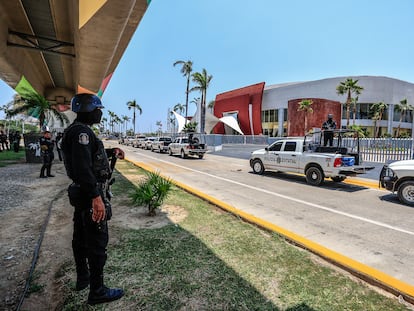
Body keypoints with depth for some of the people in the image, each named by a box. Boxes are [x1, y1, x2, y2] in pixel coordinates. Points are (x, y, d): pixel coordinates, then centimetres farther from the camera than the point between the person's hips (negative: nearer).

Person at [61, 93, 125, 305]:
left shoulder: (78, 130, 13)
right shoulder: (81, 131, -19)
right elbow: (82, 166, -29)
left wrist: (111, 152, 11)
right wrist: (96, 197, -31)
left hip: (81, 193, 11)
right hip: (91, 194, -11)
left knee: (81, 238, 20)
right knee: (97, 242, -1)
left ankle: (83, 277, 38)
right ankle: (97, 291, 13)